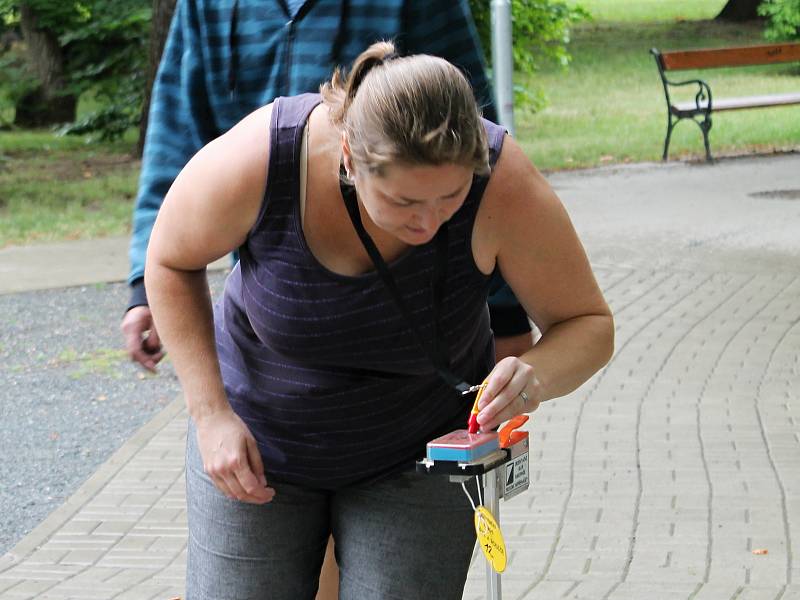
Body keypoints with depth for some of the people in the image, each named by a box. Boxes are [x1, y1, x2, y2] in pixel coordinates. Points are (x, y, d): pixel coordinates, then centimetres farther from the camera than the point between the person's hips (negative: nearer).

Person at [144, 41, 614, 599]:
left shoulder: (500, 180, -29)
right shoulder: (256, 162, -29)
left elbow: (589, 323, -15)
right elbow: (172, 261, -8)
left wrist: (535, 375, -37)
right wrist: (210, 414, -14)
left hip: (416, 460, 0)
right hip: (257, 448, 0)